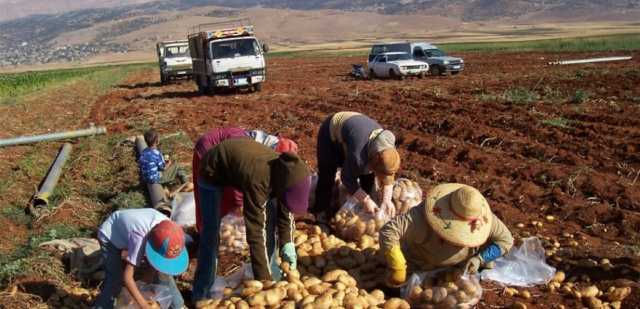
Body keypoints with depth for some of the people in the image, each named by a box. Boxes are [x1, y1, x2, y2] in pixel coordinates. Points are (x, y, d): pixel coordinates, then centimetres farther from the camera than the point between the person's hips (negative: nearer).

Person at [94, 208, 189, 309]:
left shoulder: (167, 227, -29)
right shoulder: (140, 238, -45)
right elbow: (127, 277, -41)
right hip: (110, 236, -5)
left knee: (163, 273, 3)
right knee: (115, 281, -18)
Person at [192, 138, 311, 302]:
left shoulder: (285, 172, -23)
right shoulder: (257, 179, -44)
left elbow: (285, 211, -4)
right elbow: (255, 231, -41)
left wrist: (287, 244, -13)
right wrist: (265, 280, -38)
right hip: (213, 171, -6)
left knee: (269, 215, -1)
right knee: (211, 231, -10)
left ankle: (270, 271, 16)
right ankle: (202, 294, 3)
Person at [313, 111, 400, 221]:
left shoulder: (388, 148, -23)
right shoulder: (358, 154, -42)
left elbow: (388, 175, -10)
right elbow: (348, 178, -27)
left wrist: (386, 199, -20)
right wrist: (366, 201, -26)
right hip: (331, 133, -6)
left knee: (367, 174, 3)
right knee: (327, 174, -7)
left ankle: (367, 211, 21)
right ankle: (321, 209, 13)